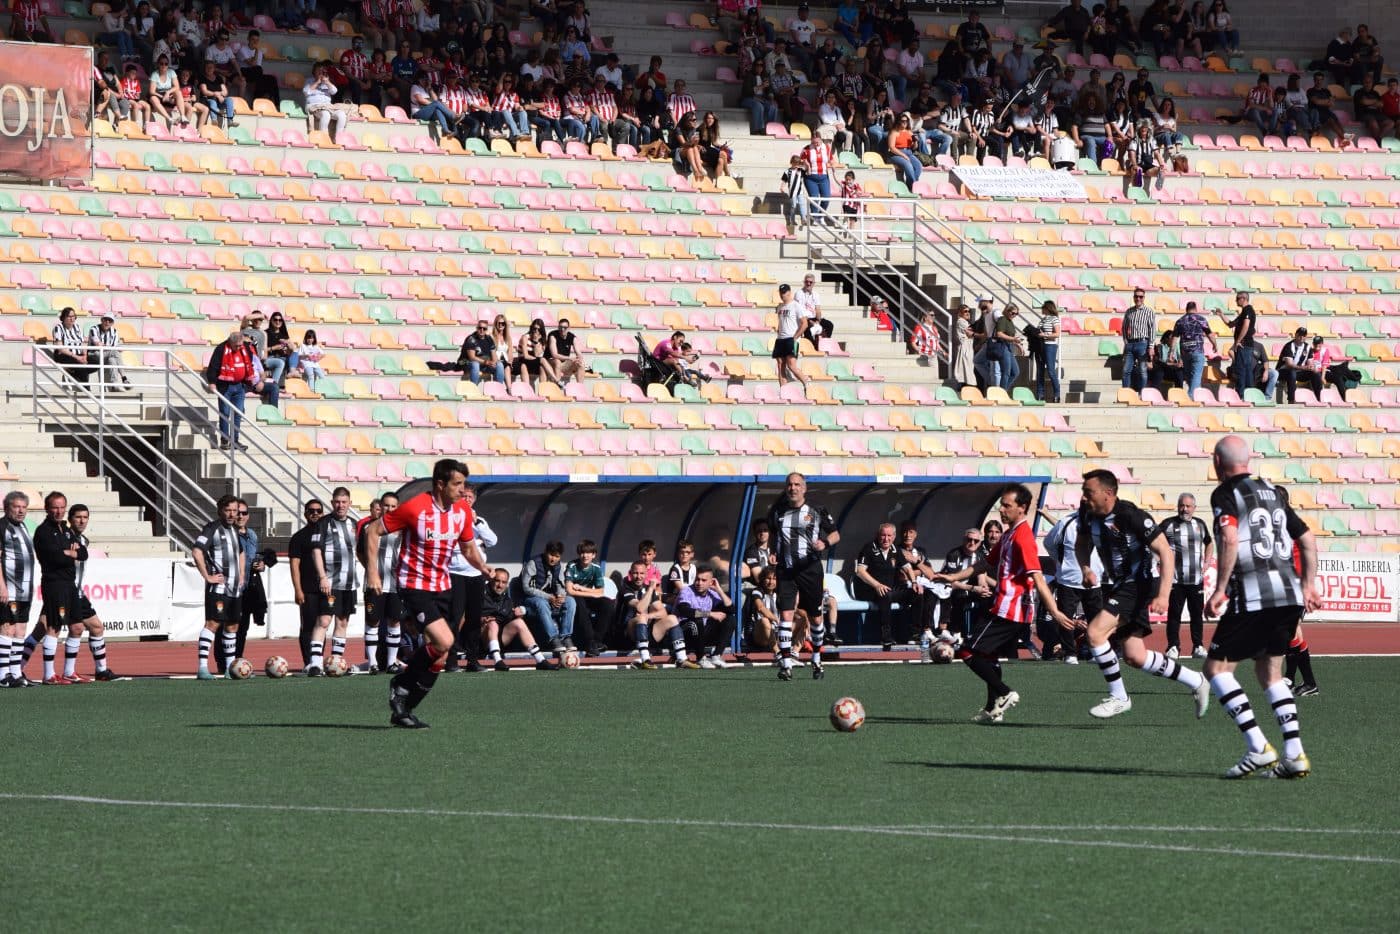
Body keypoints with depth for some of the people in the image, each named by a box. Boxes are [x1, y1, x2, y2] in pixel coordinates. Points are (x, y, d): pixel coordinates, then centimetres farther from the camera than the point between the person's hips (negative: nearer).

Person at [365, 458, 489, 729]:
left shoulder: (463, 511, 2)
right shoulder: (415, 508, -17)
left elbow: (468, 547, 18)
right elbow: (373, 530, -8)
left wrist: (482, 566, -3)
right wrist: (372, 571, -14)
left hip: (442, 587, 7)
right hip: (415, 584, -7)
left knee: (438, 655, 3)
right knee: (444, 641, -22)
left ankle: (403, 710, 15)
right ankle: (402, 685, 0)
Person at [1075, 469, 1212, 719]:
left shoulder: (1131, 516, -23)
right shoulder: (1087, 513, -3)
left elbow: (1165, 551, -21)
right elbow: (1081, 544, 17)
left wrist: (1163, 595, -30)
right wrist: (1085, 568, -5)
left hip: (1137, 585, -8)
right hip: (1114, 586, 8)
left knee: (1095, 632, -23)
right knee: (1135, 657, 9)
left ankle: (1118, 697, -8)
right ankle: (1196, 682, 25)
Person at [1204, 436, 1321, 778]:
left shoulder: (1225, 494, -2)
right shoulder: (1273, 492, 19)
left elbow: (1230, 539, -18)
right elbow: (1307, 539, 21)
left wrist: (1220, 589, -16)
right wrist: (1308, 585, 28)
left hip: (1252, 598, -7)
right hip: (1290, 594, 7)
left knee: (1217, 667, 3)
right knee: (1270, 672, 18)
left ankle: (1258, 747, -10)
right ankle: (1295, 754, 6)